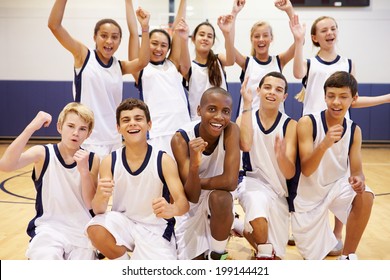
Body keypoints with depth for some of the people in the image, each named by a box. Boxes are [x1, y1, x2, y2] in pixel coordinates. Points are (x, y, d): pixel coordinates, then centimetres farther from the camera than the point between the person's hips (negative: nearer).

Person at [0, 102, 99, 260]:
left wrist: (84, 170, -19)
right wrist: (32, 127, -30)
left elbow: (91, 204, -5)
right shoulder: (43, 153, -6)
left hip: (82, 229, 2)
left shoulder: (92, 160, -1)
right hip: (49, 226, -1)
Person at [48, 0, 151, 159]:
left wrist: (144, 27, -17)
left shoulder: (119, 66, 8)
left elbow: (142, 62, -12)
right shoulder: (83, 56, -1)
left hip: (114, 141, 5)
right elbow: (54, 25, -10)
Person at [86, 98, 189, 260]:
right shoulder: (110, 161, -6)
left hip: (155, 229, -1)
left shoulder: (164, 160, -12)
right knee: (94, 229, -29)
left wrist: (172, 209, -43)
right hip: (123, 223, 2)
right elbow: (98, 210, -10)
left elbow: (183, 203, -19)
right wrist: (101, 197, -35)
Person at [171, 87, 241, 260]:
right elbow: (191, 197, -28)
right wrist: (194, 164, -45)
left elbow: (230, 182, -32)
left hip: (219, 199, 0)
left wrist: (197, 181, -21)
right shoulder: (181, 139, -25)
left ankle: (217, 255, -9)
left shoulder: (231, 131, -24)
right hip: (191, 206, 1)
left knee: (220, 197, -35)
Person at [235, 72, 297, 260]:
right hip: (252, 182, -1)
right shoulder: (244, 119, -4)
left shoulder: (290, 125, -7)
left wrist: (281, 156, -37)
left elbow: (290, 174, -14)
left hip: (279, 190, 2)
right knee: (258, 201, -38)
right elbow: (245, 145, -28)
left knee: (275, 255, 0)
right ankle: (265, 255, -11)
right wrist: (247, 104, -23)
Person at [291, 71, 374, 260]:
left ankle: (347, 257, -12)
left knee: (364, 197, -31)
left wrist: (358, 179, -32)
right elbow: (306, 170, -25)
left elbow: (356, 169, -7)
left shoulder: (354, 130, -7)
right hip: (310, 194, -2)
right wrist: (324, 144, -43)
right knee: (313, 257, 2)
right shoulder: (307, 123, -19)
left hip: (338, 185, 3)